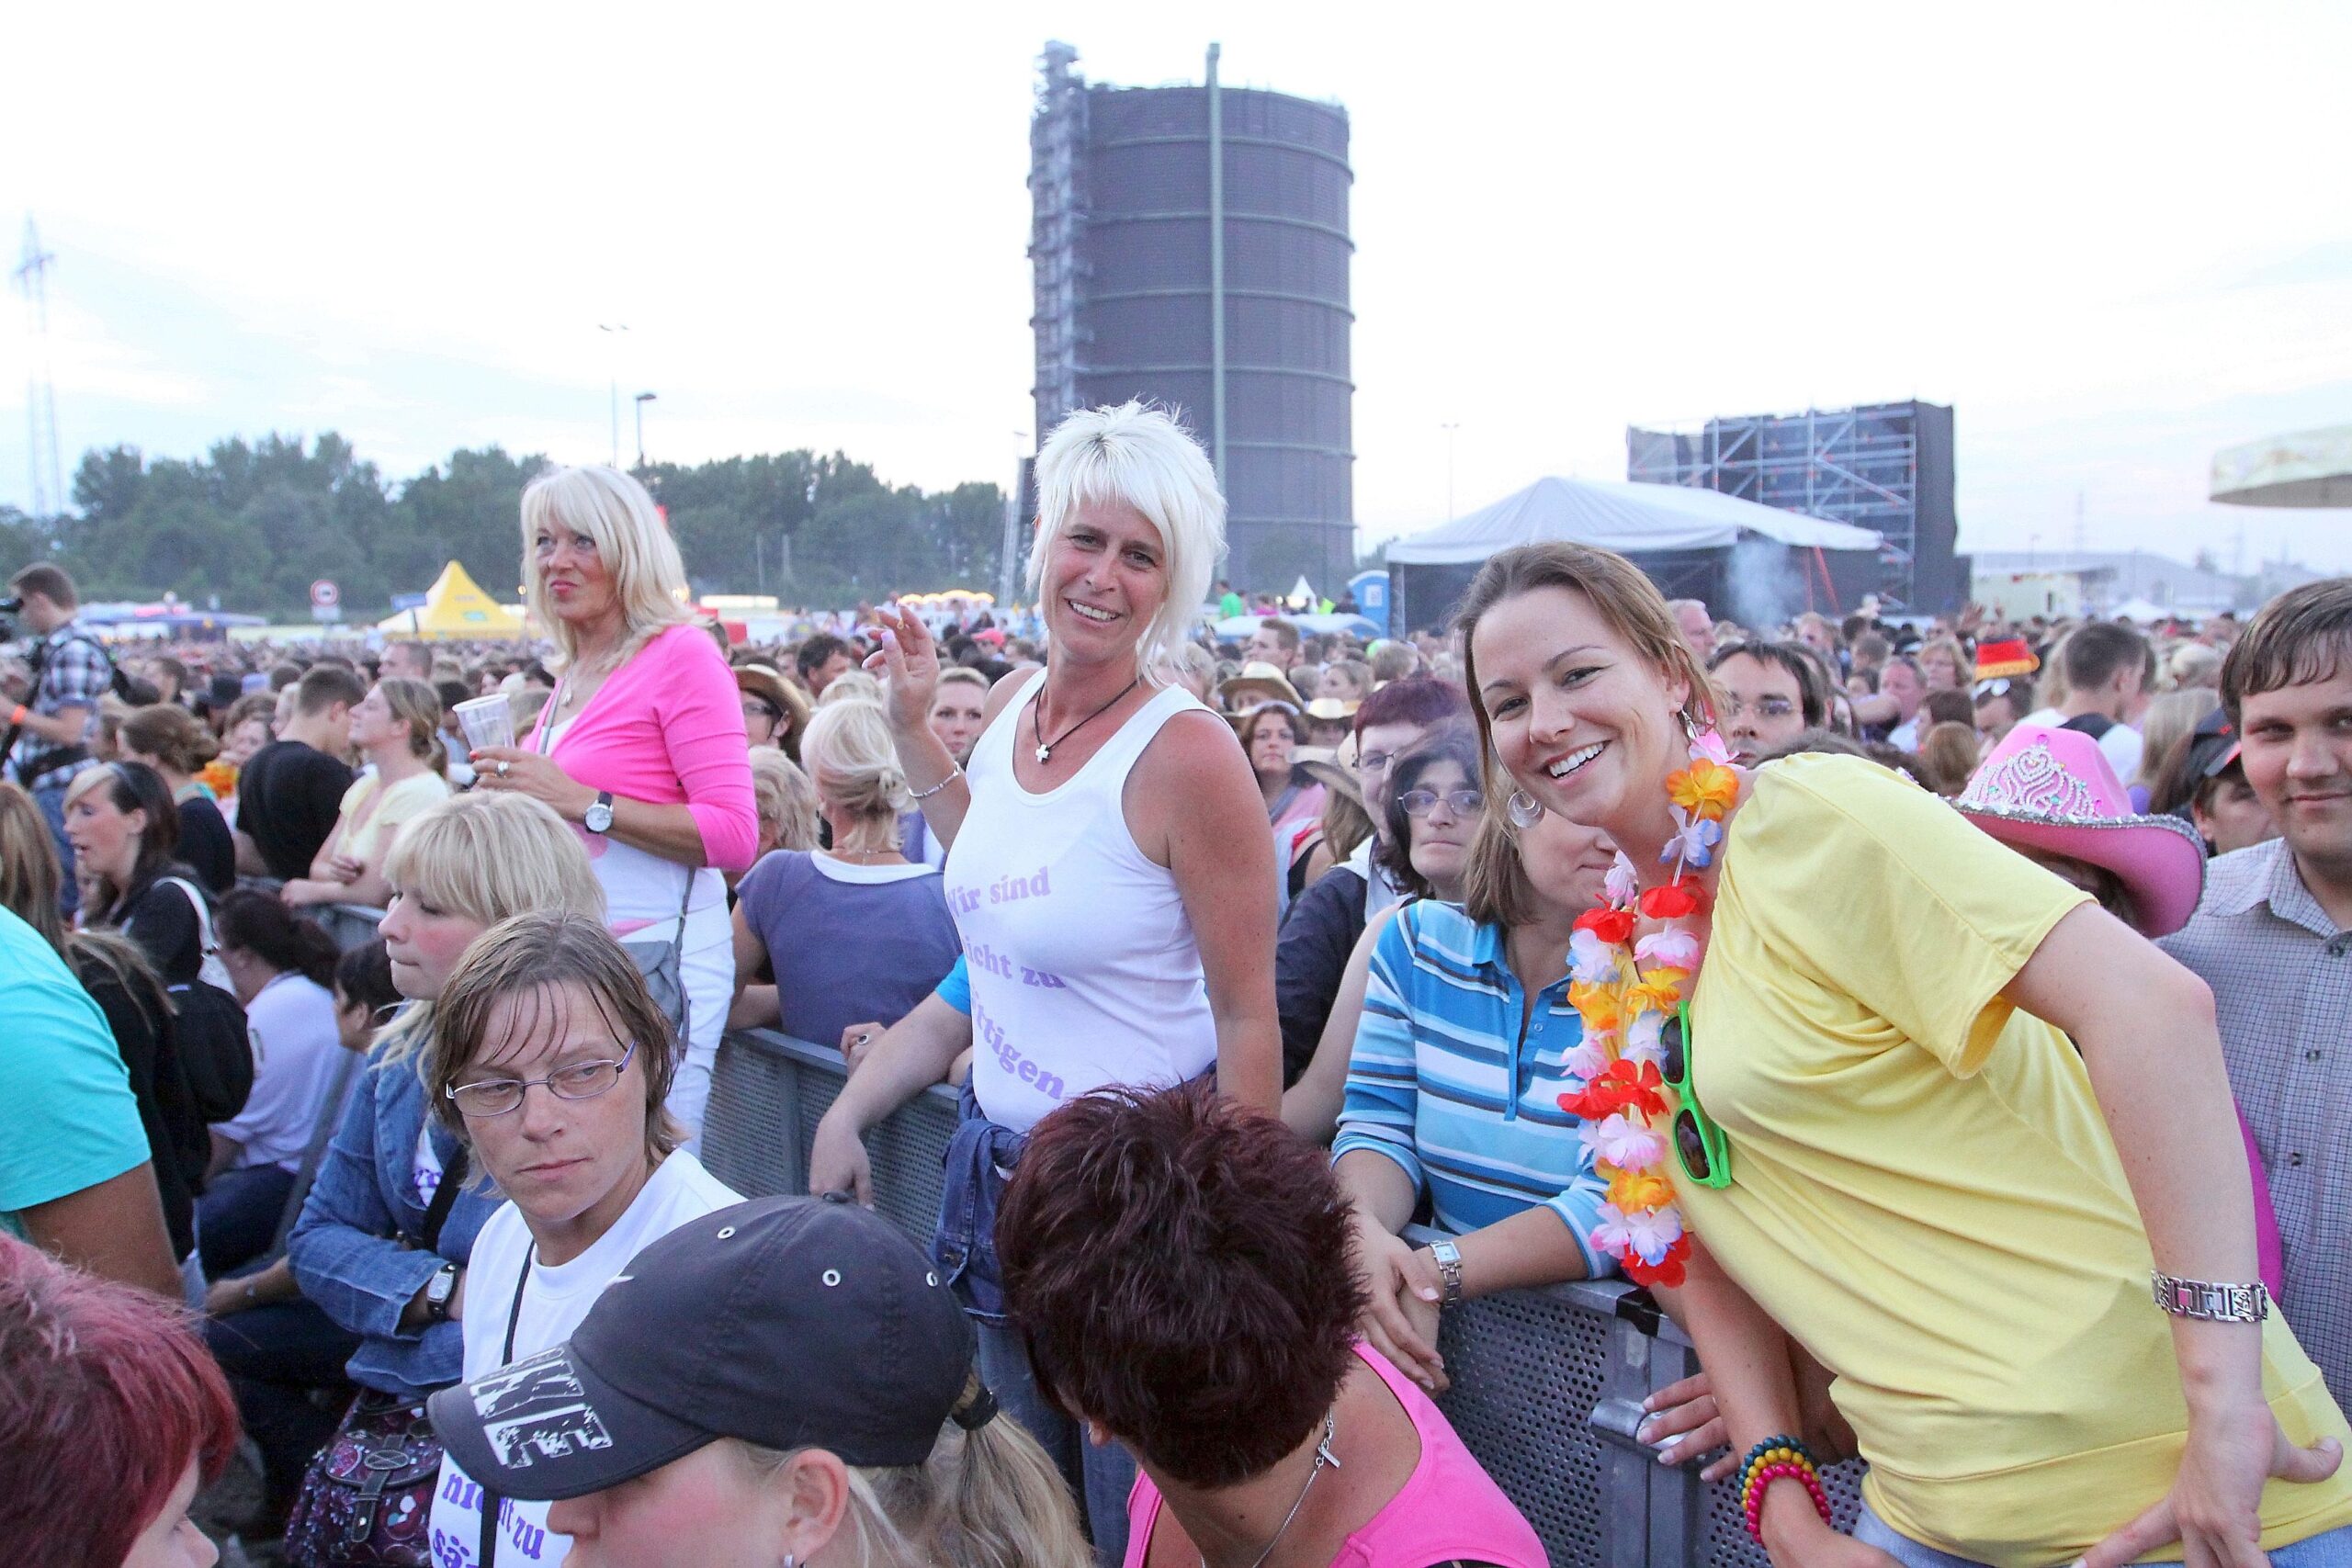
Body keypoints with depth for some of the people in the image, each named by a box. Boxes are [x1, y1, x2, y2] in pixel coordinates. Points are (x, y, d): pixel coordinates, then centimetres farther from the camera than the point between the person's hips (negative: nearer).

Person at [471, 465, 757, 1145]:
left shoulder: (681, 654, -8)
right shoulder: (575, 674, 13)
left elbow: (733, 835, -16)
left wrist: (579, 801, -19)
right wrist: (511, 797, 7)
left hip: (655, 956, -7)